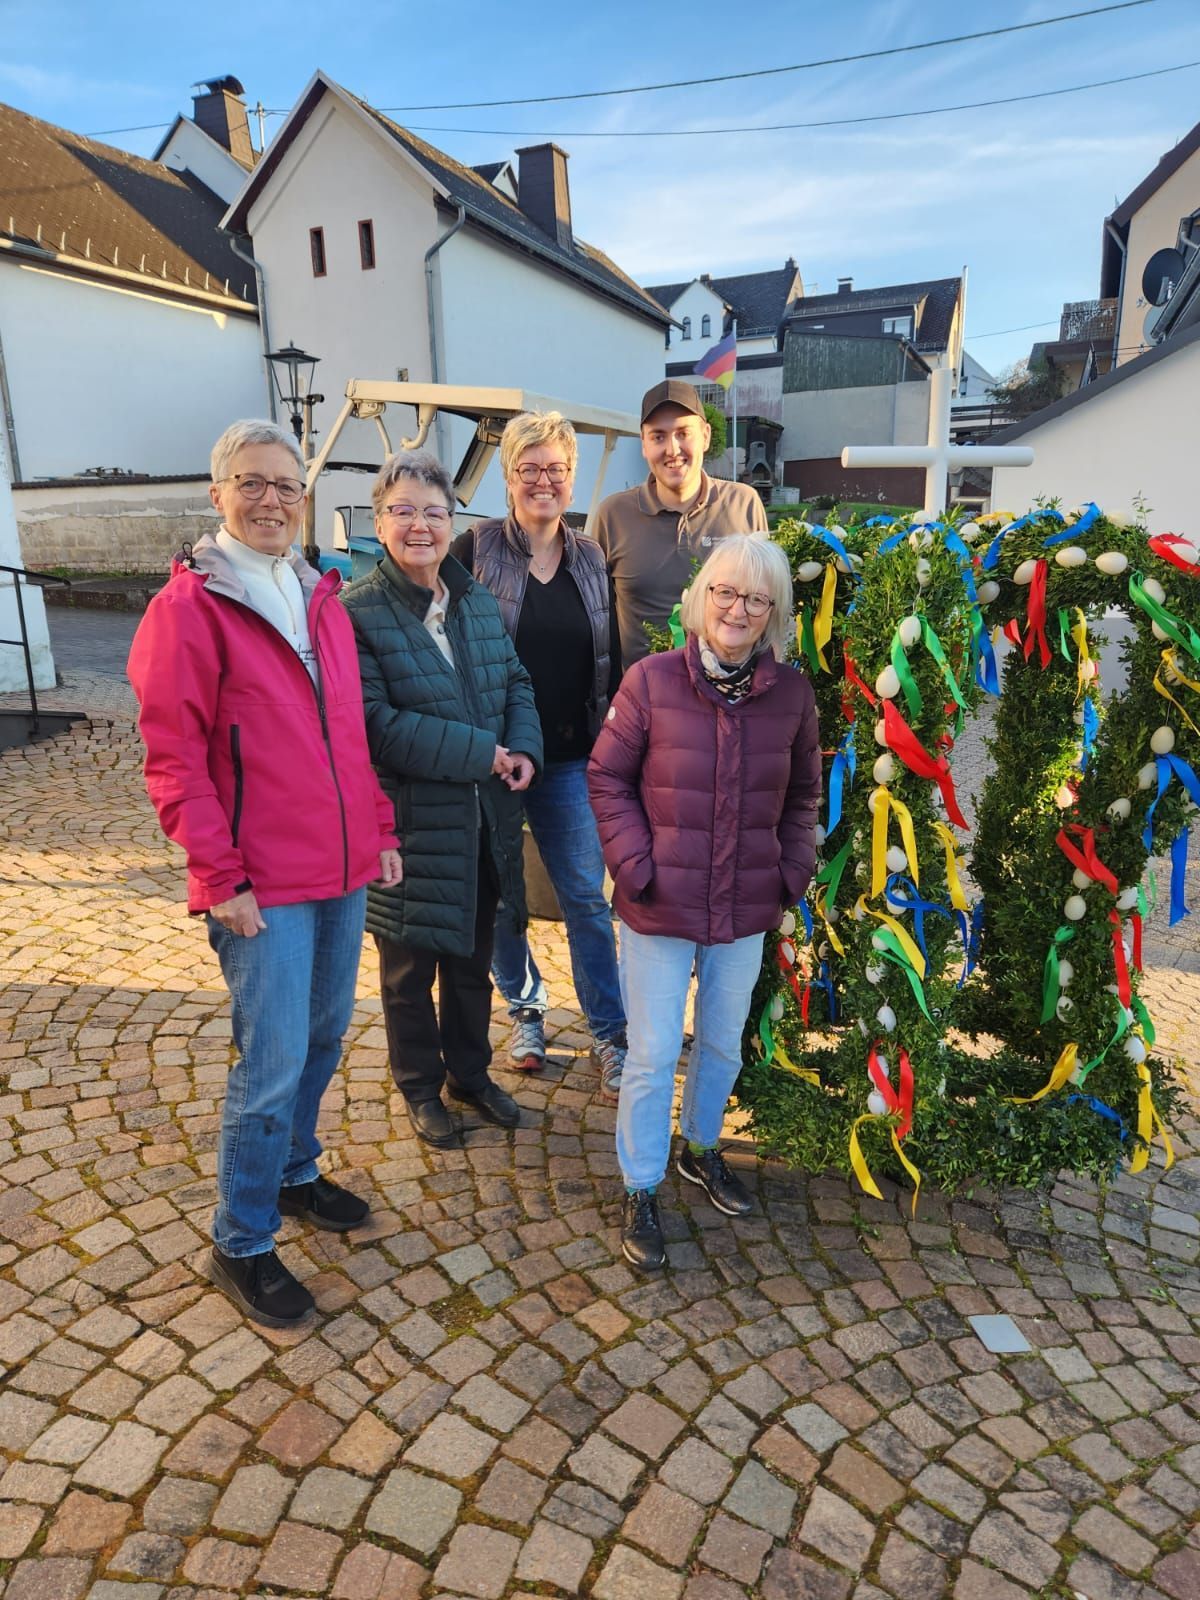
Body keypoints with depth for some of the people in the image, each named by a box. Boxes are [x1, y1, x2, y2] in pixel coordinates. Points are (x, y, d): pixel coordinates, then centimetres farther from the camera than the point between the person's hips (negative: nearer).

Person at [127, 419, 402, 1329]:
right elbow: (174, 759, -12)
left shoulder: (320, 598, 12)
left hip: (344, 871, 7)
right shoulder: (190, 605, -9)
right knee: (274, 1064, -1)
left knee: (325, 1034, 18)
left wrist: (379, 831, 13)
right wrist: (221, 877, -15)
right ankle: (242, 1247, 19)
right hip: (264, 885, -7)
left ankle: (295, 1173, 40)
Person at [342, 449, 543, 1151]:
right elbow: (376, 724, -21)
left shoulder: (478, 601, 7)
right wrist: (482, 752, -21)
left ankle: (470, 1071, 42)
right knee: (412, 968, 13)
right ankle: (421, 1086, 35)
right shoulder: (357, 612, -14)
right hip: (410, 822, -6)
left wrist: (523, 750, -9)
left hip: (486, 820, 6)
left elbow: (517, 681, 11)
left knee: (474, 958, 21)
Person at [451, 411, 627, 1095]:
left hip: (569, 759, 2)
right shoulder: (476, 550, -3)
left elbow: (613, 660, 14)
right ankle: (528, 1010, 32)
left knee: (587, 897, 3)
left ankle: (610, 1036, 16)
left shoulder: (592, 560, 9)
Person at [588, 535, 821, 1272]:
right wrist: (635, 862, -13)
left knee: (724, 1043, 21)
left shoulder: (792, 693, -3)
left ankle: (702, 1147, 47)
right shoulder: (652, 679, -12)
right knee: (653, 1054, 6)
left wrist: (794, 868, 1)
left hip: (747, 910, 4)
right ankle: (642, 1191, 27)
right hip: (660, 907, -3)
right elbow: (608, 776, -5)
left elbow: (804, 791, 10)